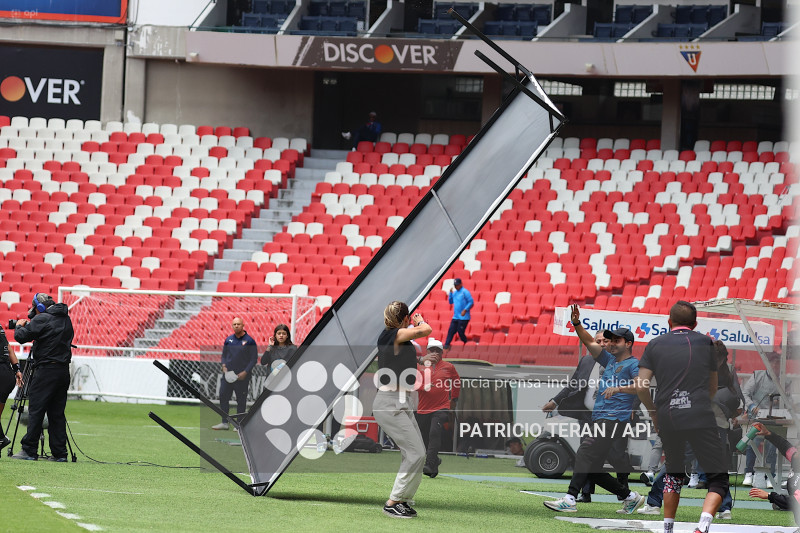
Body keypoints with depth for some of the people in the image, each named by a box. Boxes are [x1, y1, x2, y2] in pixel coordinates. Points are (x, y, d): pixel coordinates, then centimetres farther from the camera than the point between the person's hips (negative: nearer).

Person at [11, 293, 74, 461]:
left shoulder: (42, 319, -10)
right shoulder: (66, 319, 13)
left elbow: (21, 337, -12)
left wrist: (19, 326, 11)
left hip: (46, 370, -7)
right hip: (64, 370, 7)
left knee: (35, 410, -3)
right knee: (57, 413, 9)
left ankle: (29, 450, -3)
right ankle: (59, 453, 7)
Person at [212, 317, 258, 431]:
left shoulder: (249, 341, -3)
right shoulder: (228, 339, 10)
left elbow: (254, 358, -3)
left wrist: (245, 372, -12)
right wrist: (224, 366, -1)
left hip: (242, 376, -4)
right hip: (228, 374, 4)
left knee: (241, 400, 1)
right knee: (223, 397, -1)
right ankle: (224, 423, 6)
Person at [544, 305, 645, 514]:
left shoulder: (633, 364, 0)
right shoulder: (610, 360, 23)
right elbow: (589, 342, 22)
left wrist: (619, 388, -31)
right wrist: (577, 323, 7)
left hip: (615, 420, -9)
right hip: (599, 422, 9)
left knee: (585, 454, -23)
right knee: (592, 468, 6)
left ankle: (570, 500, -32)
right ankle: (630, 497, 16)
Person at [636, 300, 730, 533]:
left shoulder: (655, 344, 12)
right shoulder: (705, 342, 14)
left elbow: (641, 386, 4)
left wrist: (653, 411, 20)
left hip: (667, 418, 2)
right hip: (701, 418, -2)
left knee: (674, 475, 24)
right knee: (718, 478, 1)